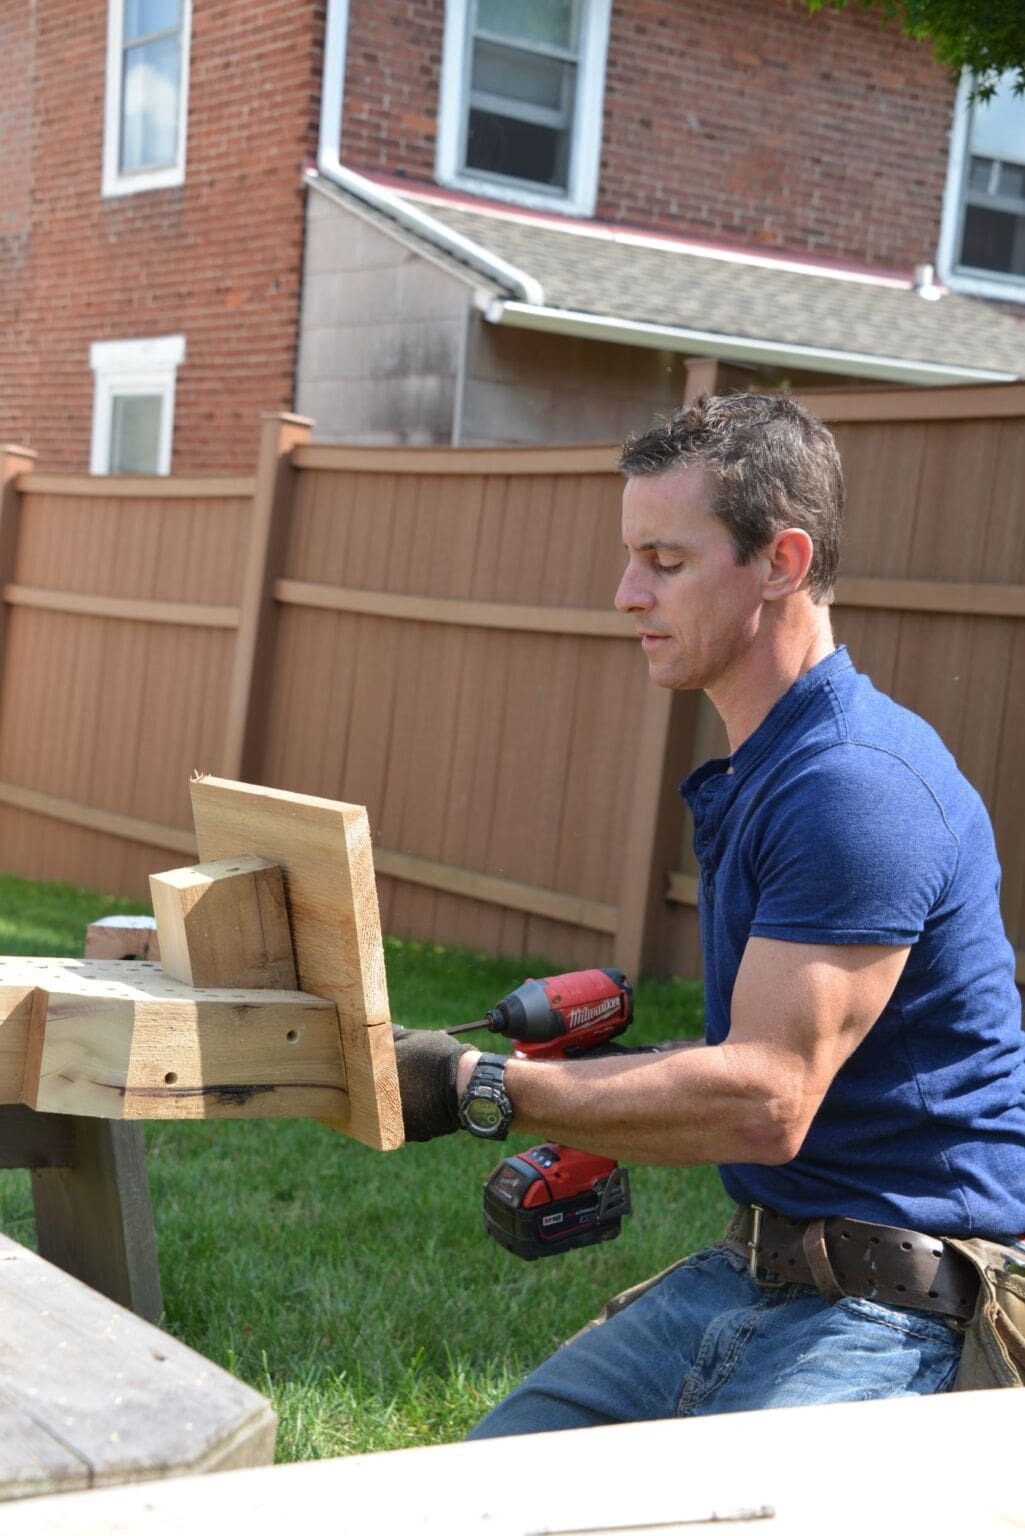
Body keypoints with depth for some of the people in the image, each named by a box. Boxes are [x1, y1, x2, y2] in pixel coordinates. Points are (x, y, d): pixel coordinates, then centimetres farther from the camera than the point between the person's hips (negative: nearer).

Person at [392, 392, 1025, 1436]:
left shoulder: (857, 788, -21)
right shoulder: (750, 775, 14)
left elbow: (763, 1103, -25)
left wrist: (480, 1089, -20)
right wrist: (592, 1143, 8)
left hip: (891, 1310, -9)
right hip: (752, 1266, 9)